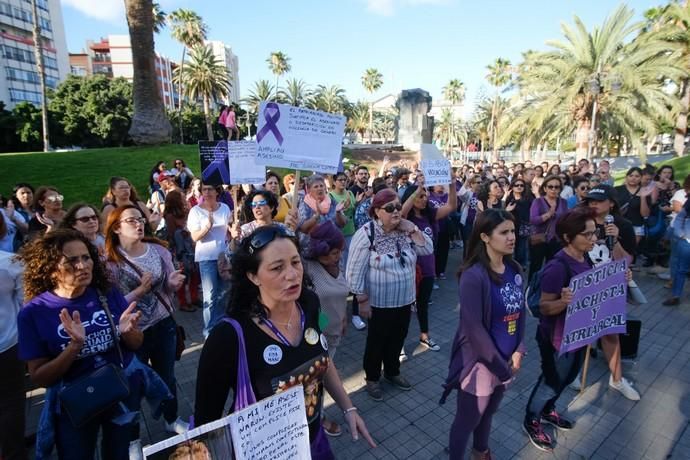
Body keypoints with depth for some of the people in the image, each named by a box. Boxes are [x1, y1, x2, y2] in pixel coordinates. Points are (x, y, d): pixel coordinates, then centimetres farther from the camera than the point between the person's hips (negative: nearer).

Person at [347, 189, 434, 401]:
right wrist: (363, 300, -16)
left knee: (397, 339, 22)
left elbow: (428, 249, -2)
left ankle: (392, 372, 46)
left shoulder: (405, 231, -1)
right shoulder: (366, 234, -19)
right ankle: (372, 378, 36)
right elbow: (355, 272, -17)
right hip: (379, 302, -5)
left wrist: (411, 229, -13)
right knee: (377, 341, 14)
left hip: (405, 300, 6)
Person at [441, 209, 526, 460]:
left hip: (507, 360, 7)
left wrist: (518, 351, 0)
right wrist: (499, 365, -14)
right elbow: (474, 328, -22)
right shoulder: (473, 276, -24)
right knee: (467, 420, 13)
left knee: (488, 412, 27)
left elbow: (521, 312, 8)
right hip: (480, 362, -6)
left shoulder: (515, 270, -2)